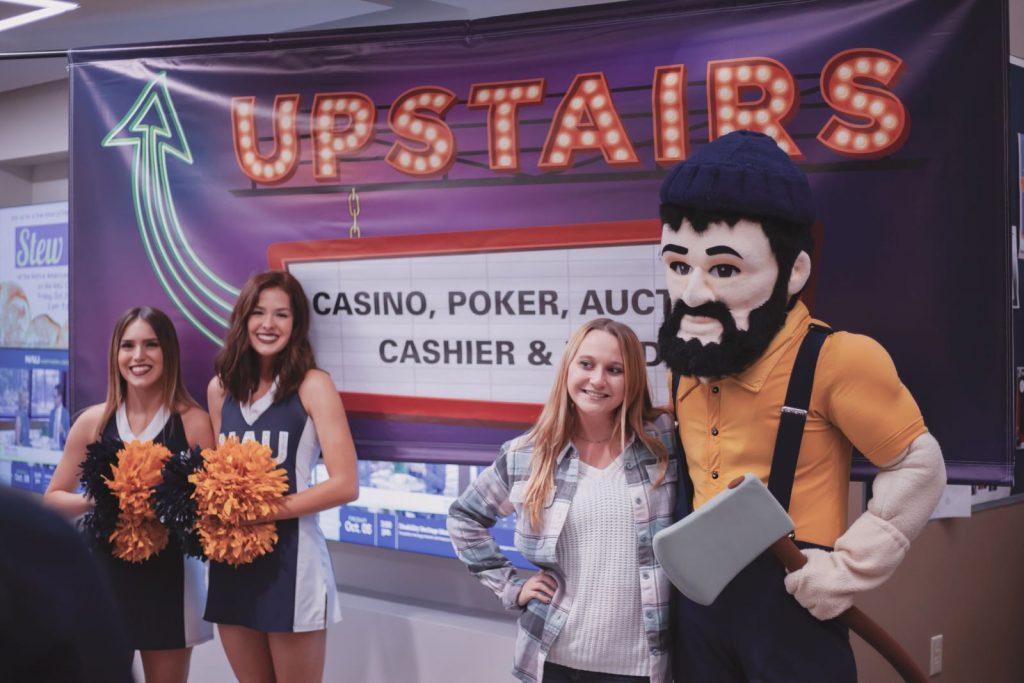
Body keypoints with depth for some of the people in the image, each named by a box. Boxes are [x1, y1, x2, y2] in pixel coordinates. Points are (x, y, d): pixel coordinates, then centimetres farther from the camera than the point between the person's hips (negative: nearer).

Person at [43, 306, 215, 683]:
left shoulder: (193, 422, -7)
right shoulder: (93, 421, 0)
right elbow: (53, 498, 7)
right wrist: (93, 500, -12)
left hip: (169, 579, -2)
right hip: (105, 574, 2)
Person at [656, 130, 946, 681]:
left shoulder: (832, 361, -18)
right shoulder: (684, 363, 3)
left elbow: (919, 467, -10)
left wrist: (851, 567, -13)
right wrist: (692, 548, 11)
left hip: (789, 606, -6)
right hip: (696, 601, 6)